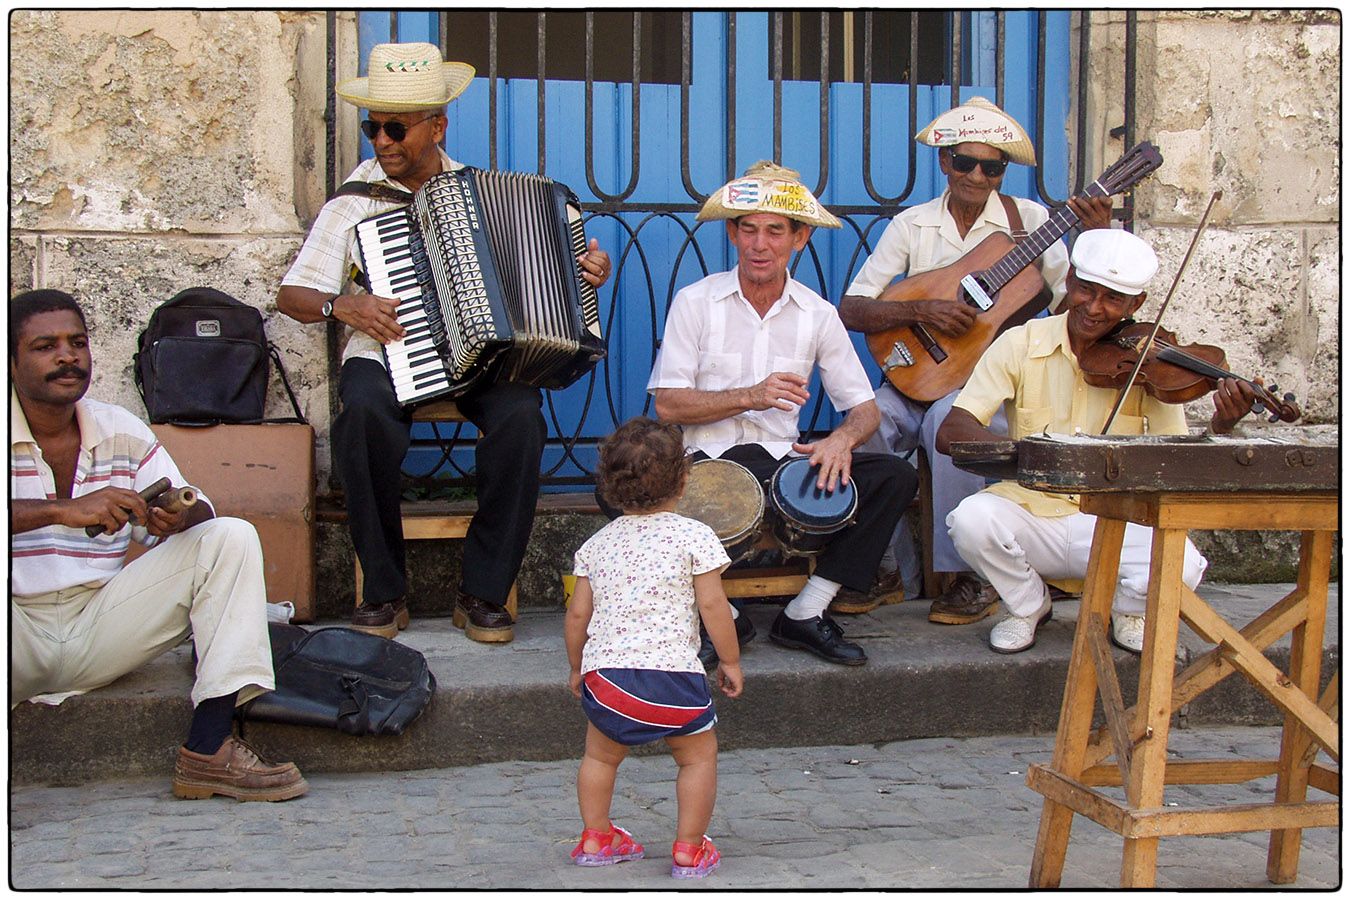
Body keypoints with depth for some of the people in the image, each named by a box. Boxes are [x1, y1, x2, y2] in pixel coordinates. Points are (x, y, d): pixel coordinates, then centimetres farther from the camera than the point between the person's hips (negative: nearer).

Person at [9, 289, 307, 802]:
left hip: (98, 633, 5)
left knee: (231, 537, -9)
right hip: (22, 638, -4)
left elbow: (197, 510, 6)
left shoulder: (122, 432, 10)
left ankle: (209, 750, -21)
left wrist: (178, 518, -19)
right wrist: (63, 510, -34)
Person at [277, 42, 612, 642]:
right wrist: (342, 306, -13)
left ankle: (483, 593, -18)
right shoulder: (355, 199, 8)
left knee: (520, 415, -32)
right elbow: (292, 294, 7)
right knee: (365, 415, -35)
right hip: (385, 354, -1)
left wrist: (584, 273, 1)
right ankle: (384, 591, -19)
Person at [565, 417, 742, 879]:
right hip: (672, 674, -4)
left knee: (600, 755, 24)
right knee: (698, 756, 14)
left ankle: (595, 838, 30)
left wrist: (577, 667, 26)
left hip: (605, 675, 4)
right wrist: (731, 661, 4)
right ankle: (689, 850, 13)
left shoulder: (597, 543, 11)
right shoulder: (694, 536, -3)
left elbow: (577, 613, 12)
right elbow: (712, 606, -7)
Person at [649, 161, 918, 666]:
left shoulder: (818, 315, 9)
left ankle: (806, 614, -15)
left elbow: (864, 408, 8)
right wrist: (750, 397, -17)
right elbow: (667, 405, -5)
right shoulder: (695, 302, 2)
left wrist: (843, 438, -15)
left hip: (785, 461, 3)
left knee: (896, 477, -19)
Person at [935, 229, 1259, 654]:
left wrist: (1221, 426, -26)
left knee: (1181, 566, -29)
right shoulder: (1021, 344, -4)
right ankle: (1028, 607, 3)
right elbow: (950, 433, -13)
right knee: (972, 519, -31)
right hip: (1031, 512, 0)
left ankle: (1127, 611, 10)